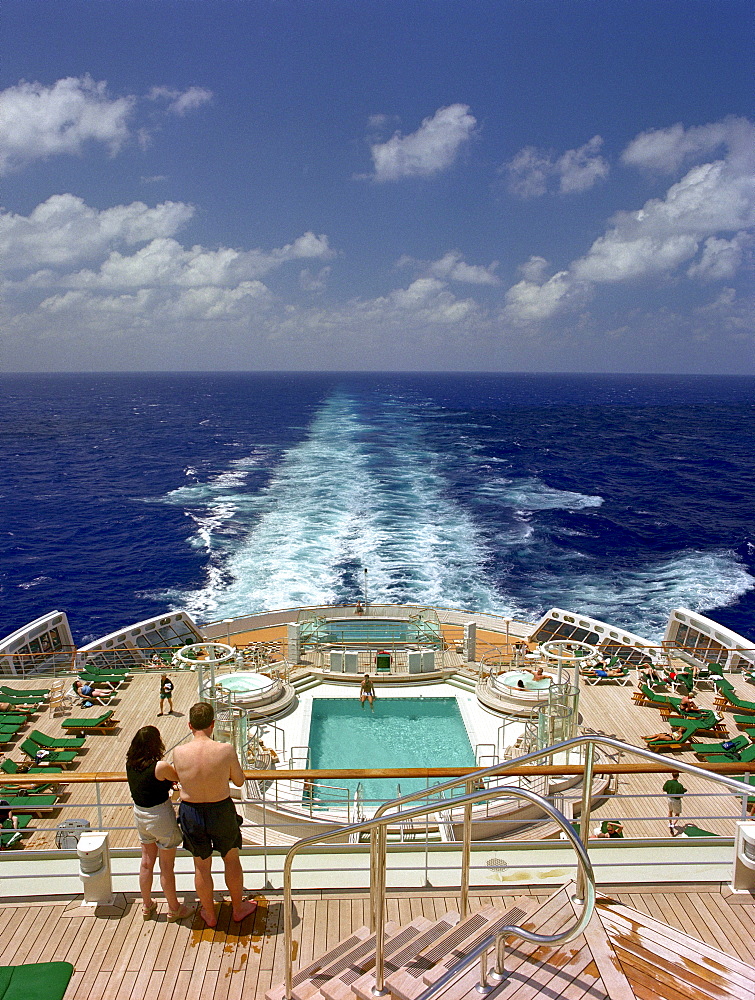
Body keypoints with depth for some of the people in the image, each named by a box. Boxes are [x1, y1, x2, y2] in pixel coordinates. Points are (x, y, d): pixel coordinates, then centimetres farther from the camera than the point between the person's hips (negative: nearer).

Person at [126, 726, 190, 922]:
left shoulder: (130, 764, -8)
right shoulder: (160, 767, -28)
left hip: (140, 815, 6)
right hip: (161, 816, -6)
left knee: (146, 863, 22)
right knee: (166, 867, 11)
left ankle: (147, 906, 38)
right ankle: (173, 909, 28)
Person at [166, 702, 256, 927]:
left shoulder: (179, 752, -18)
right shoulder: (226, 750, -22)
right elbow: (239, 781, -7)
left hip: (191, 814, 1)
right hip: (221, 812, -1)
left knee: (201, 867, 22)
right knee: (231, 860, 23)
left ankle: (209, 914, 40)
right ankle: (238, 908, 40)